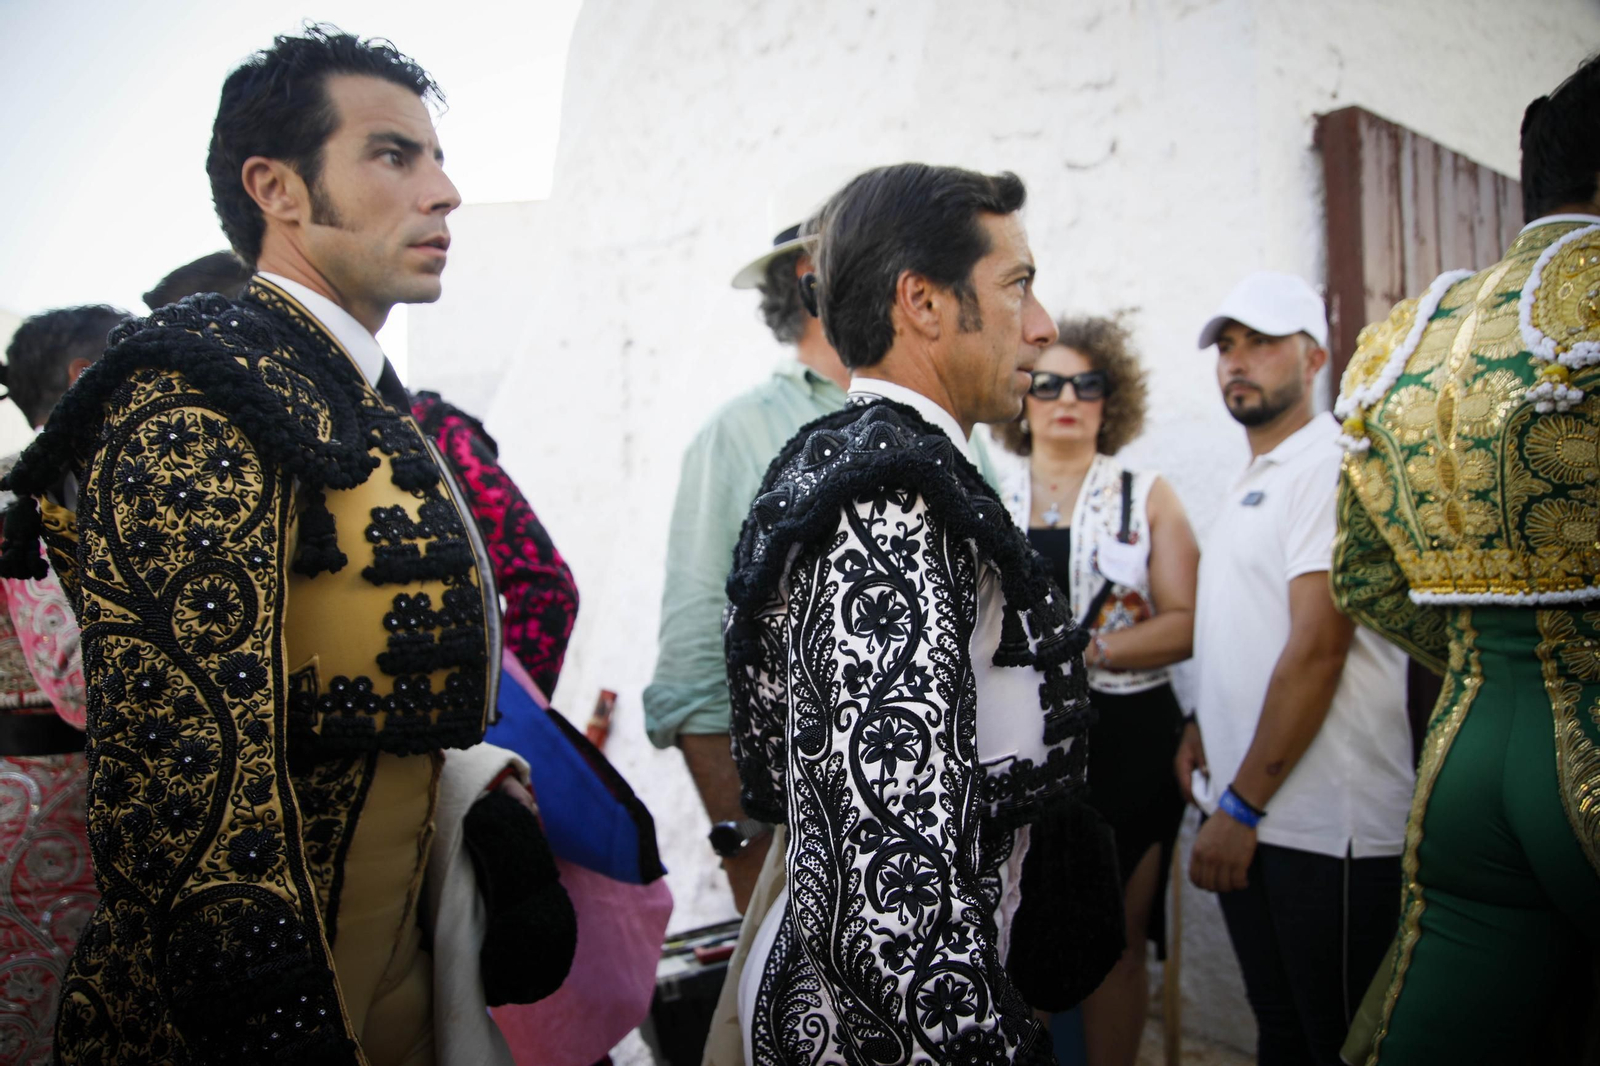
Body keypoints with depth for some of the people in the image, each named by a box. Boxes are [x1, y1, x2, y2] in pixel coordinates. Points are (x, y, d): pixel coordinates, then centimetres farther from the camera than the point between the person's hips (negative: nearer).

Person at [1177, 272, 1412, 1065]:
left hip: (1322, 825, -8)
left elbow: (1317, 647, -20)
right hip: (1249, 818, 9)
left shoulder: (1329, 464, -13)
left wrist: (1242, 804, -18)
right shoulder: (1251, 482, 16)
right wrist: (1203, 726, 7)